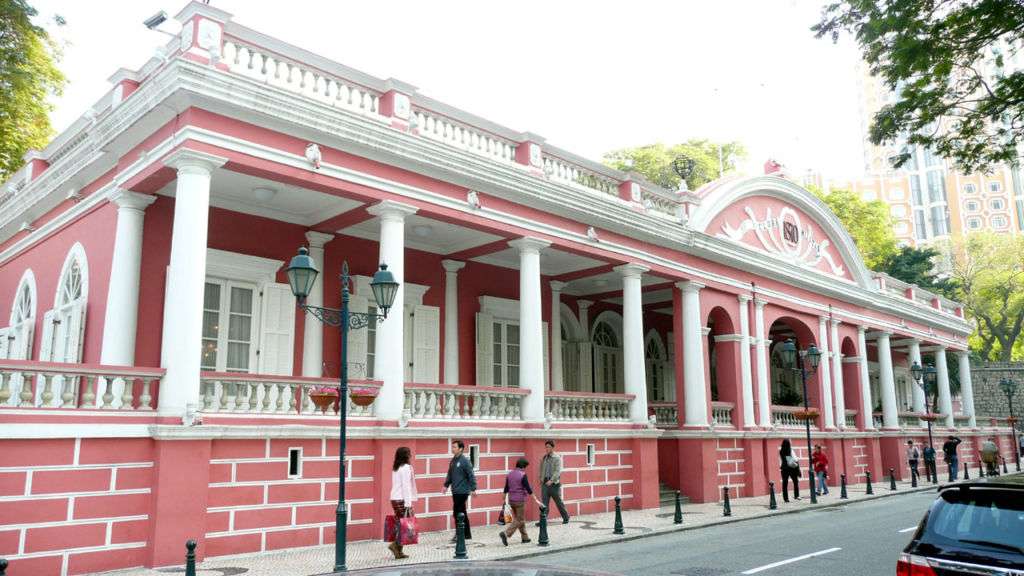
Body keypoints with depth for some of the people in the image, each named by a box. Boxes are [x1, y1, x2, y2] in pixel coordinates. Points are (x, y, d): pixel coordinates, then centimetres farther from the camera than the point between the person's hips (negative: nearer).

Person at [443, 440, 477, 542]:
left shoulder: (465, 461, -12)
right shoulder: (453, 461, 11)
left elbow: (471, 476, -13)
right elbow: (449, 474, 20)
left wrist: (473, 489, -16)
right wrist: (446, 485, 11)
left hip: (462, 491, -8)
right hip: (455, 491, 8)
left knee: (457, 513, -9)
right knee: (462, 513, 13)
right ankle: (467, 534, 22)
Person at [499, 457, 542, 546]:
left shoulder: (510, 474, 6)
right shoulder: (522, 475, -13)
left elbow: (506, 488, 11)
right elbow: (528, 489, -15)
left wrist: (505, 499, 21)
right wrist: (536, 500, -11)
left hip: (511, 500, 7)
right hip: (520, 500, -7)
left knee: (519, 519, 17)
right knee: (519, 520, -1)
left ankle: (525, 537, 21)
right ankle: (505, 533, -16)